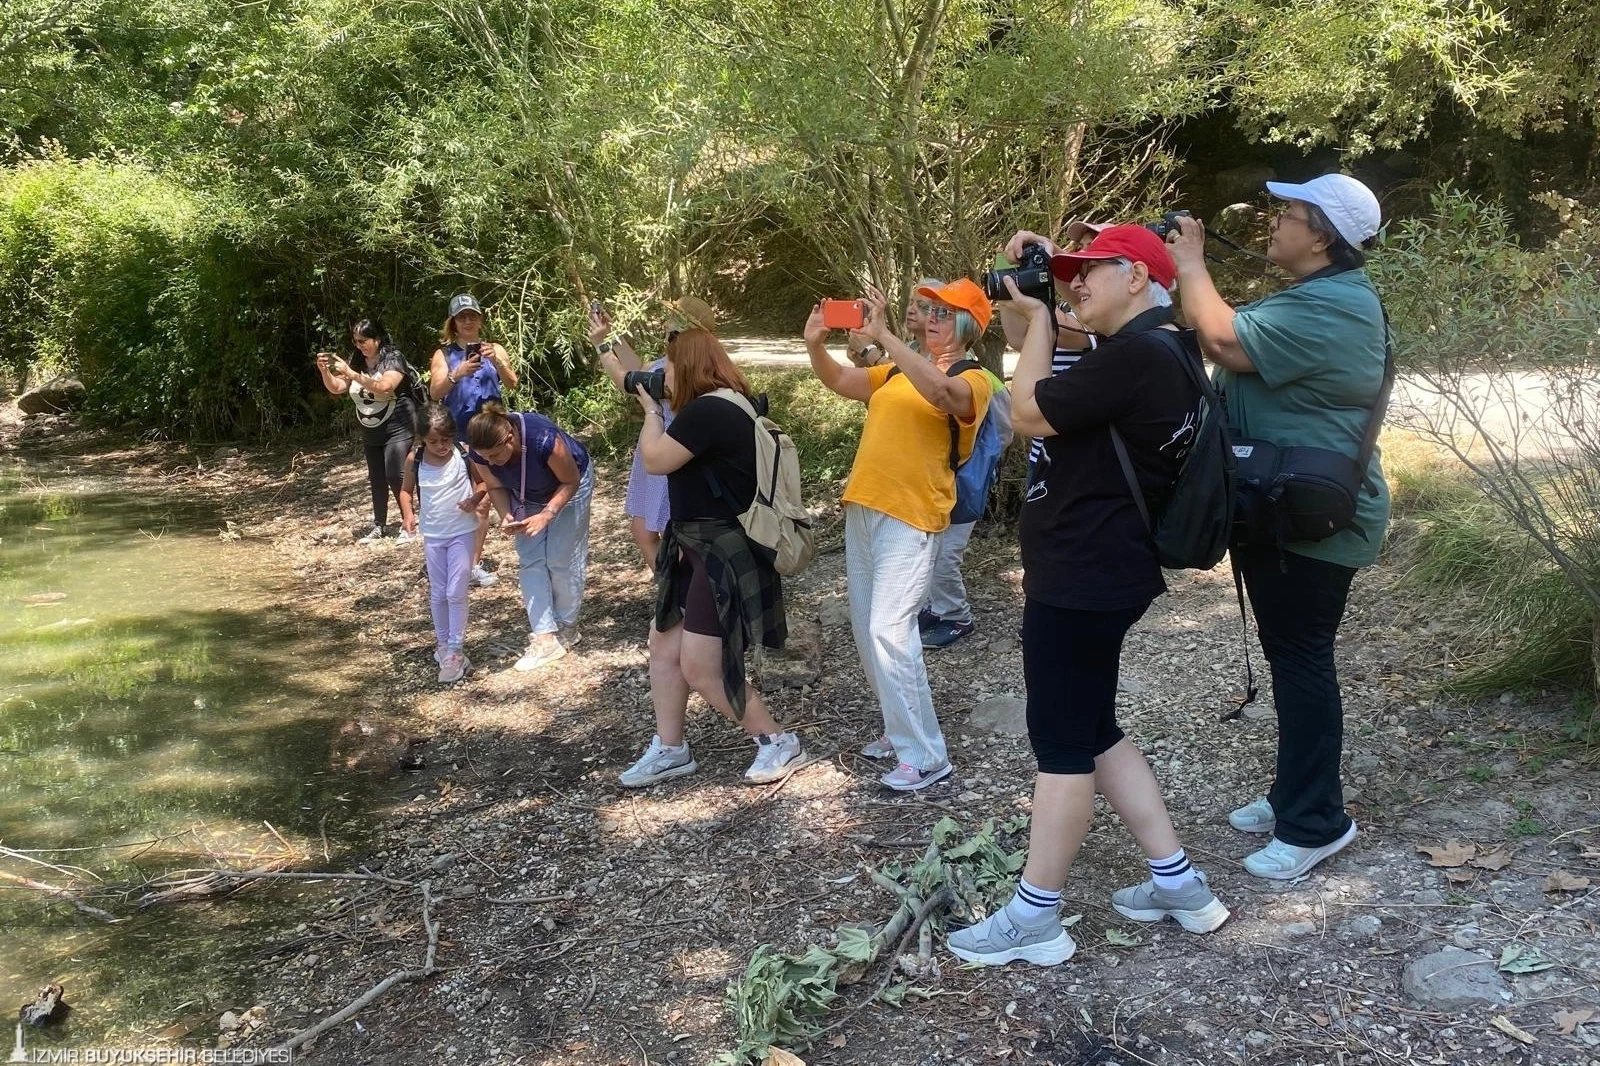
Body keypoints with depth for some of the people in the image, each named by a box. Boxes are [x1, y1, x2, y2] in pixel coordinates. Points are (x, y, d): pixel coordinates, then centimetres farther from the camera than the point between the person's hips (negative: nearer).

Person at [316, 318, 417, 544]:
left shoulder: (393, 358, -12)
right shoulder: (358, 363, 6)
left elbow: (384, 388, -27)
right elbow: (336, 388, 5)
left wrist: (351, 374, -28)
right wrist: (324, 371, -14)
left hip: (397, 429, -7)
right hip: (371, 434, 7)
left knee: (395, 476, -15)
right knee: (377, 480, 11)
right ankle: (378, 527, 17)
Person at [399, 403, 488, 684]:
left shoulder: (465, 455, -12)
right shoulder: (414, 461, -7)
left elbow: (484, 481, 0)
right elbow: (407, 490, 7)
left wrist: (476, 498, -20)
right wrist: (408, 514, -11)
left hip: (463, 532, -3)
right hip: (432, 536, 3)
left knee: (456, 593, -5)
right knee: (438, 594, 13)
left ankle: (455, 651, 3)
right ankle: (442, 642, 30)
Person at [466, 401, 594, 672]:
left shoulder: (543, 439, -41)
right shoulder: (482, 453, -26)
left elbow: (571, 481, -26)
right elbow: (496, 487, -8)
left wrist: (546, 514, -37)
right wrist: (506, 516, -28)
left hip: (567, 489, -5)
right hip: (527, 498, 5)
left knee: (561, 560, -4)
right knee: (530, 562, -4)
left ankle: (567, 627, 15)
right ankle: (546, 638, -5)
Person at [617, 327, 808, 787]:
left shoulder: (706, 411, -22)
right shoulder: (733, 403, 11)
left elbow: (655, 460, -18)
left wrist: (652, 410, -4)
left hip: (723, 552, -11)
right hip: (703, 546, 11)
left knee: (701, 669, -6)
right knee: (663, 644, 15)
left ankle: (779, 742, 9)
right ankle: (670, 750, 25)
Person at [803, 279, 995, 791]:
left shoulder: (972, 380, -6)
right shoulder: (898, 370, 16)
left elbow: (940, 391, -28)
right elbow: (840, 381, 13)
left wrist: (883, 336, -30)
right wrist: (815, 344, -6)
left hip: (910, 518, -8)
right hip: (862, 508, 8)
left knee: (889, 632, -15)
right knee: (866, 630, 13)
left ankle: (925, 754, -4)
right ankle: (902, 729, 27)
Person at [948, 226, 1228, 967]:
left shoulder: (1136, 353, -21)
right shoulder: (1162, 350, 12)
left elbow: (1028, 413, -17)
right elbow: (1059, 409, 18)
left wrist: (1037, 318, -6)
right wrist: (1038, 313, 9)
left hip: (1084, 578, -10)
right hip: (1097, 570, 10)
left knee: (1062, 743, -1)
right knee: (1093, 732, 18)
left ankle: (1034, 919, 12)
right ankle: (1178, 882, 25)